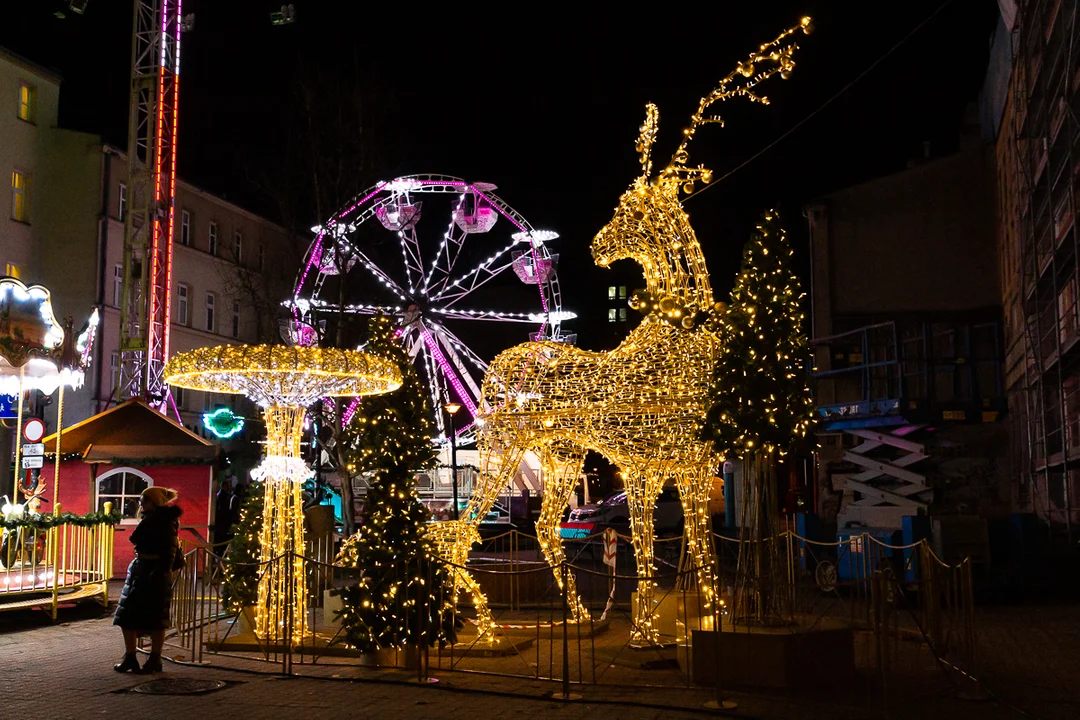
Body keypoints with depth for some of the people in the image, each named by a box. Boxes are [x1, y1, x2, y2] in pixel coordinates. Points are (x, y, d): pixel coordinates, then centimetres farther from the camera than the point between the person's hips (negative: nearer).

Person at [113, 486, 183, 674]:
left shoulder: (166, 523, -13)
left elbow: (170, 552, -20)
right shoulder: (148, 521, 13)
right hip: (139, 569, 9)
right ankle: (130, 658, 17)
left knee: (155, 619, -1)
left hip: (155, 572, -9)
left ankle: (154, 660, 8)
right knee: (128, 616, 10)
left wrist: (161, 573, -24)